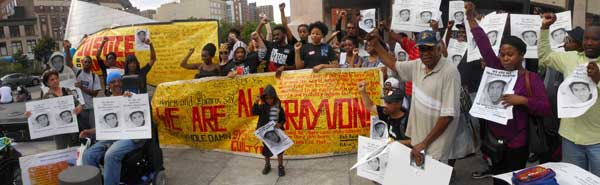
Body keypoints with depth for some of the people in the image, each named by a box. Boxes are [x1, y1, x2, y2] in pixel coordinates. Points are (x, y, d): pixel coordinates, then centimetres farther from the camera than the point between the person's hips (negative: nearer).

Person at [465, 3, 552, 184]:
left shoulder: (532, 78, -6)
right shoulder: (497, 71, 2)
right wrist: (471, 18, -15)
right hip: (493, 139, 4)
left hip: (516, 143, -4)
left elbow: (546, 109, -10)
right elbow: (484, 46, -8)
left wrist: (523, 100, -26)